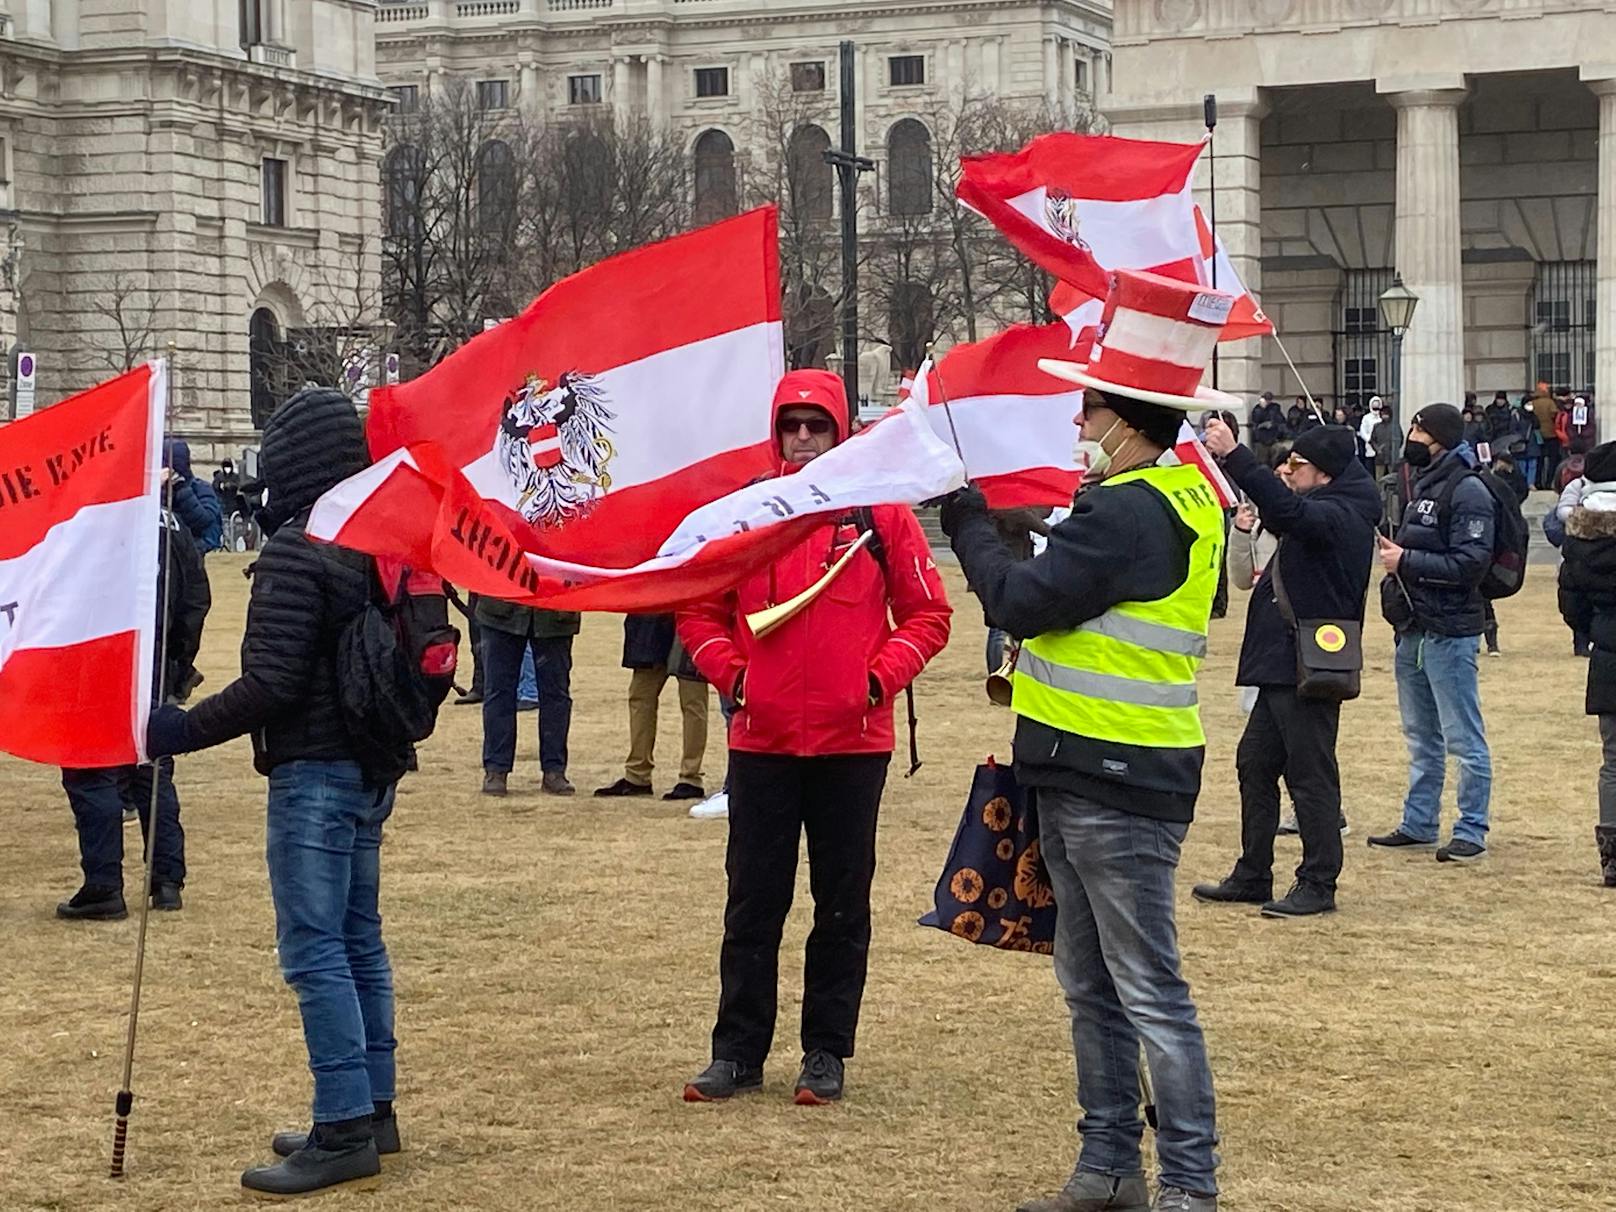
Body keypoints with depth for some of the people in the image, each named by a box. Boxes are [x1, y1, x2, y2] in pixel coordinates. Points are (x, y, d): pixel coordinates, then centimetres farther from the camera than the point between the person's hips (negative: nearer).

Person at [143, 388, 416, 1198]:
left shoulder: (294, 552, -17)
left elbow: (272, 682, -22)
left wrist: (181, 730, -15)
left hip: (314, 773, -9)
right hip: (374, 767, 9)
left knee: (312, 950, -6)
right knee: (358, 941, 16)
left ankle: (343, 1131, -6)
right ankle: (373, 1110, 23)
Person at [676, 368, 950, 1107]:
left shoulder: (880, 514, 0)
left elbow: (927, 614, 3)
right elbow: (699, 609, 11)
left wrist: (881, 678, -9)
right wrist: (729, 673, -4)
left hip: (852, 742, -1)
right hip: (760, 742, 1)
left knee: (842, 903, 7)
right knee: (753, 903, 6)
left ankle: (827, 1052, 16)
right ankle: (739, 1051, 13)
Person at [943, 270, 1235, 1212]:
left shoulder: (1129, 513, -19)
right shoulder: (1185, 498, 13)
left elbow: (1022, 601, -18)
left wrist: (967, 518, -5)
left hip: (1120, 785, -11)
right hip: (1086, 777, 11)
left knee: (1149, 991, -6)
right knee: (1090, 984, 16)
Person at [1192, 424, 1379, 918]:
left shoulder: (1343, 518, -16)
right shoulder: (1323, 514, 15)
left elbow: (1288, 510, -33)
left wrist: (1233, 456, -36)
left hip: (1312, 669, -11)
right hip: (1286, 665, 11)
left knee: (1311, 775, -4)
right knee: (1255, 764, 14)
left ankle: (1318, 884, 3)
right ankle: (1252, 877, 21)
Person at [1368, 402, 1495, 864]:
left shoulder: (1467, 492, -13)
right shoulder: (1423, 484, 16)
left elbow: (1471, 563, -21)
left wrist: (1406, 562, -19)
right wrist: (1393, 553, 6)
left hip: (1450, 631, -10)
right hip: (1413, 630, 10)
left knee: (1463, 738, -3)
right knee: (1421, 736, 16)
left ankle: (1472, 832, 2)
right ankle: (1418, 825, 24)